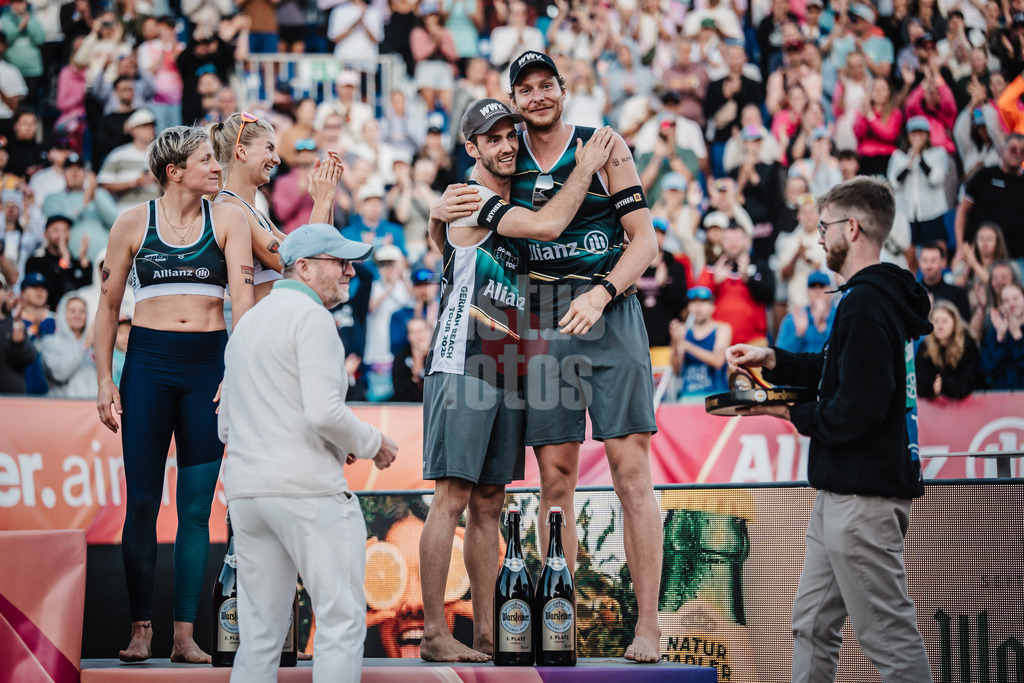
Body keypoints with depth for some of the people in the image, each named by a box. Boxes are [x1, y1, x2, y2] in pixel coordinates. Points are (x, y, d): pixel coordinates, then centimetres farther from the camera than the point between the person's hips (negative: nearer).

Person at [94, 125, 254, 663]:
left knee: (196, 508, 2)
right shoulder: (133, 223, 5)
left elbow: (242, 297, -3)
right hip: (147, 364, 0)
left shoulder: (228, 219, 5)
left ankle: (184, 635, 6)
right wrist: (105, 381, 1)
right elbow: (108, 307, 9)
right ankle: (141, 629, 10)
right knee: (142, 502, -1)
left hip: (209, 364, 1)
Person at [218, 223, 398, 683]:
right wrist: (375, 445, -1)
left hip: (246, 490, 8)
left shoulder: (246, 323, 21)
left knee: (259, 632, 9)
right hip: (307, 488, -8)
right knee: (341, 620, -5)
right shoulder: (311, 317, -7)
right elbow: (324, 412, -19)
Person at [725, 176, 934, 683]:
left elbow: (857, 409, -25)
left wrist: (790, 413, -10)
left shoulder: (865, 303, -18)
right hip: (843, 493, 11)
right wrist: (773, 360, 14)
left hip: (862, 499, -11)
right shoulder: (883, 295, 15)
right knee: (812, 626, 17)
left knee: (891, 639, -6)